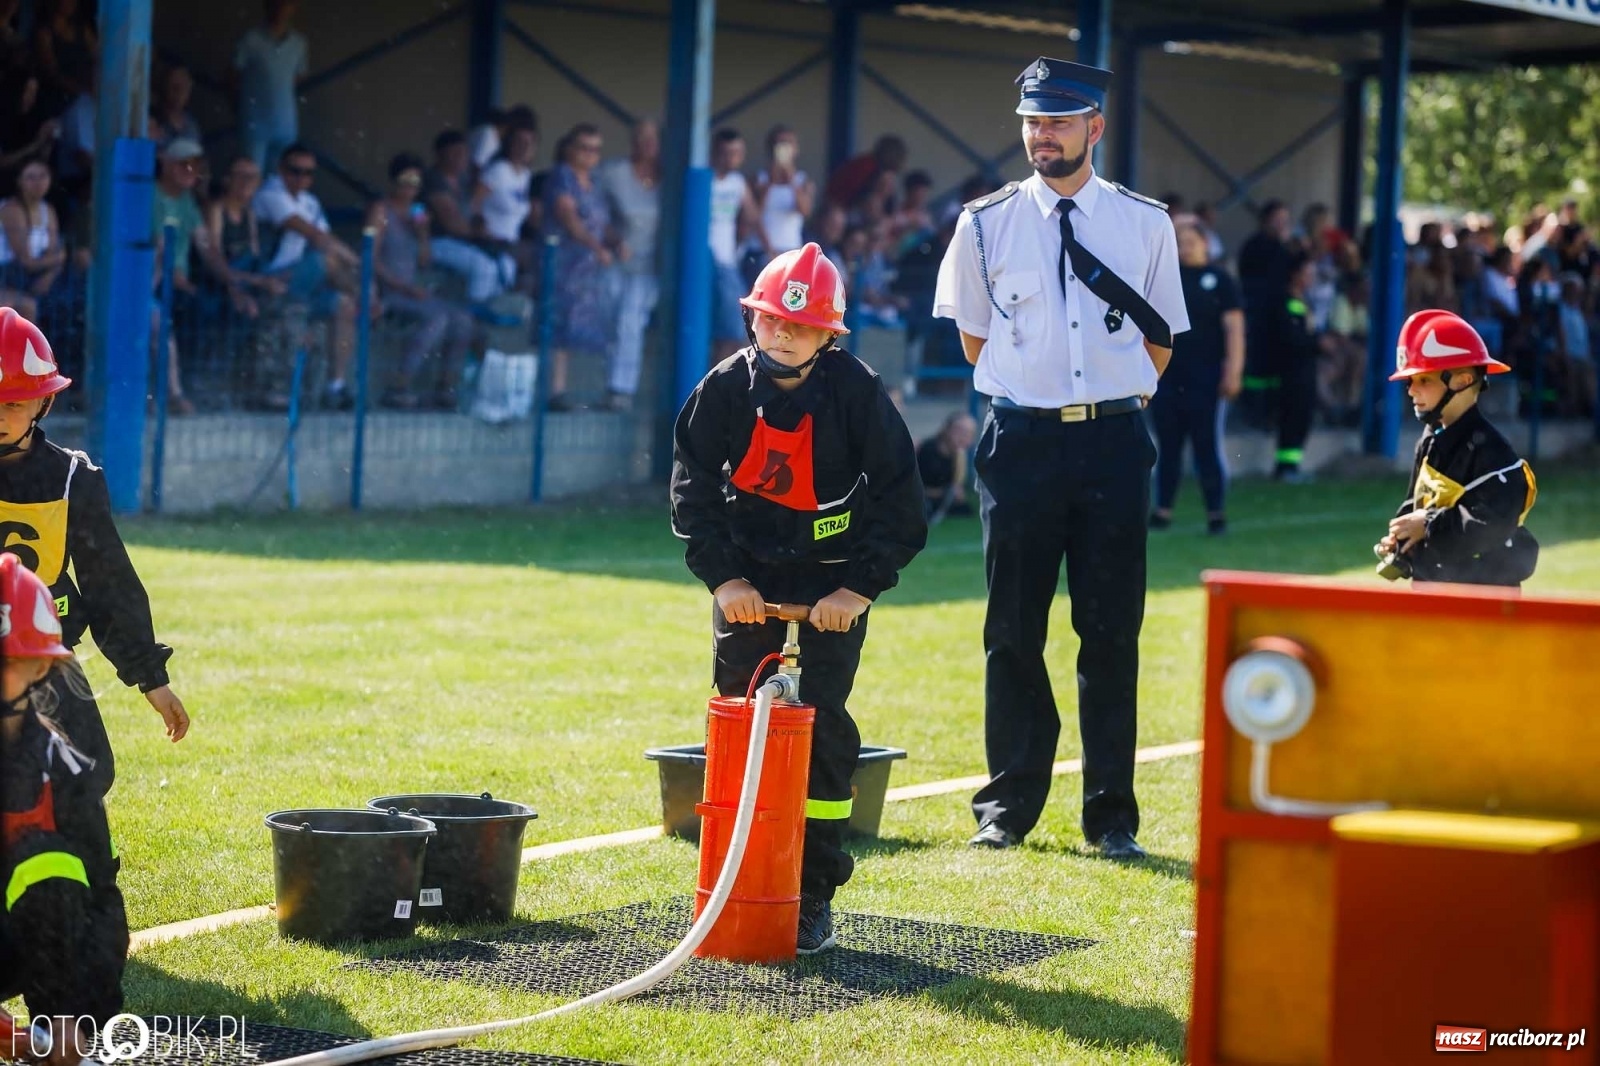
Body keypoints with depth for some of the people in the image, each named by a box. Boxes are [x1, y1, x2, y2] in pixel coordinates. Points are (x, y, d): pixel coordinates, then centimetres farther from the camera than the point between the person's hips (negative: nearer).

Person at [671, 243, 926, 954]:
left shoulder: (857, 391, -16)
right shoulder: (726, 387, -10)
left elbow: (900, 502, -11)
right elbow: (694, 489, -5)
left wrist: (859, 587, -18)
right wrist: (723, 577, -15)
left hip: (835, 577, -2)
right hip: (748, 572, 2)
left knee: (823, 725, -7)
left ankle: (815, 898, 0)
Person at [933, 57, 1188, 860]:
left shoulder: (1146, 223, 6)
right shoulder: (987, 222, 4)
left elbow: (1160, 346, 14)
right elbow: (974, 340, 12)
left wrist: (1111, 398, 8)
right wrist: (1029, 388, 10)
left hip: (1114, 440, 0)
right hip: (1020, 439, 0)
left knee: (1112, 631, 1)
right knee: (1013, 630, 4)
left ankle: (1111, 814, 8)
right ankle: (1008, 807, 13)